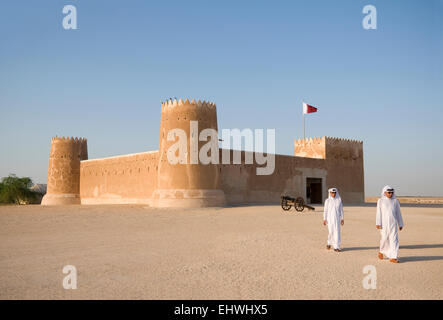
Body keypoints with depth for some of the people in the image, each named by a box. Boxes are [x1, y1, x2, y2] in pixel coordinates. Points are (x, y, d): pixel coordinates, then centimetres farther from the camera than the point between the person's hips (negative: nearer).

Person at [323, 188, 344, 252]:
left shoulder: (339, 200, 2)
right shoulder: (327, 201, -2)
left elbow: (341, 210, 6)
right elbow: (325, 210, -2)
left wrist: (342, 219, 4)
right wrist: (324, 219, -6)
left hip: (337, 218, 1)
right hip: (330, 218, -1)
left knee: (337, 232, -6)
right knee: (331, 232, -2)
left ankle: (336, 247, -4)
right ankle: (329, 242, 27)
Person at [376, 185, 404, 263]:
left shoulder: (395, 201, 10)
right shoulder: (380, 201, 3)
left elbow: (398, 213, 14)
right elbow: (379, 212, -2)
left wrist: (400, 224, 15)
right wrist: (378, 223, -10)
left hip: (393, 223, 2)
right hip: (384, 223, -2)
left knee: (394, 239, -6)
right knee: (384, 238, 1)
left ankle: (392, 257, -6)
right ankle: (381, 251, 30)